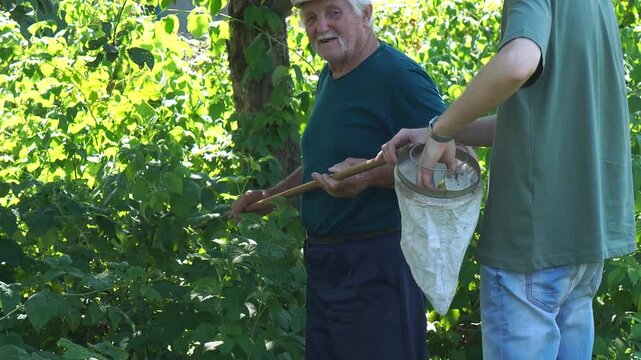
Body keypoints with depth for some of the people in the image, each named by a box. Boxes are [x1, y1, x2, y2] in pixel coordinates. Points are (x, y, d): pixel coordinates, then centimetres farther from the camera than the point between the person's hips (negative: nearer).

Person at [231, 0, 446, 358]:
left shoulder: (398, 76, -16)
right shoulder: (328, 79, 15)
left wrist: (371, 174, -31)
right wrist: (269, 196, 22)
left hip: (377, 265, -9)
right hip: (324, 262, 9)